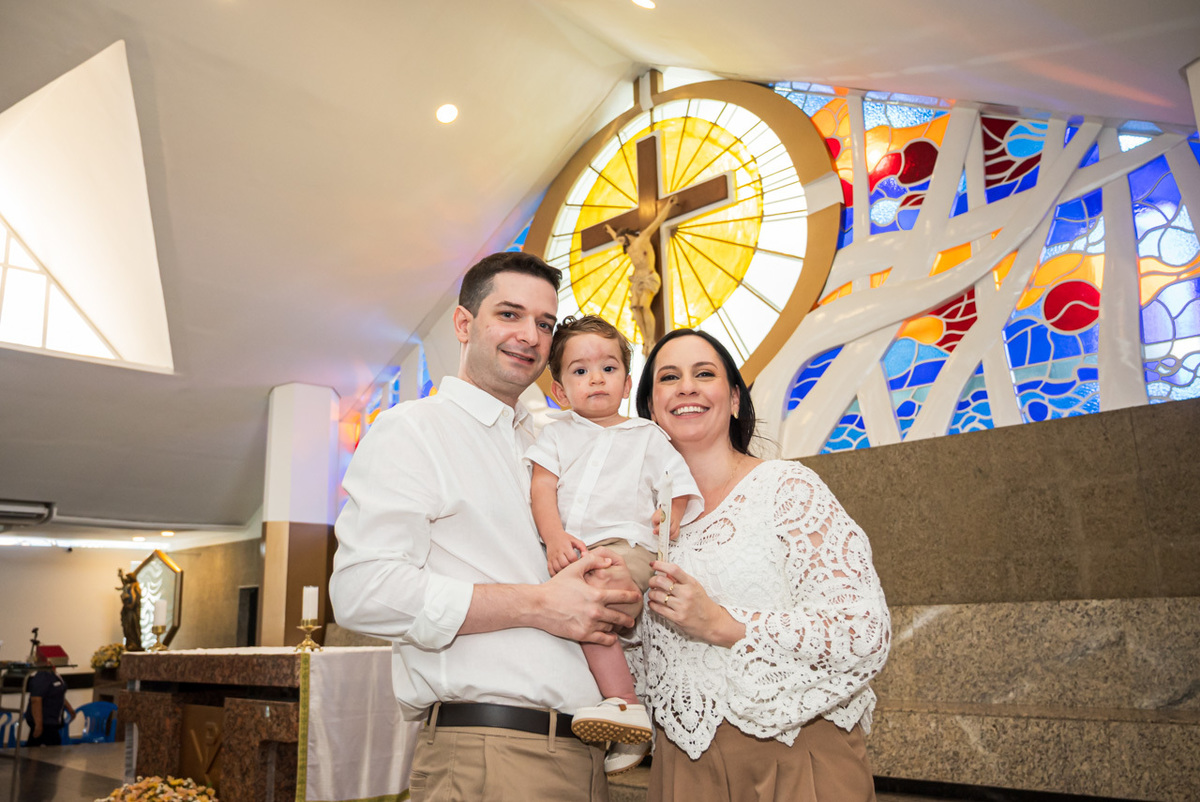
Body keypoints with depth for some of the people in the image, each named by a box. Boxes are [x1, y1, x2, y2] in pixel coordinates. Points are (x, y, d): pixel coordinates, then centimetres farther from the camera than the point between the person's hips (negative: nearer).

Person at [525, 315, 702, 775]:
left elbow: (679, 494, 13)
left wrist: (663, 537, -3)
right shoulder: (558, 432, 19)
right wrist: (554, 537, -11)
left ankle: (624, 703, -29)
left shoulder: (649, 437, 16)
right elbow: (542, 486, 5)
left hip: (626, 544, -5)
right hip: (569, 553, 5)